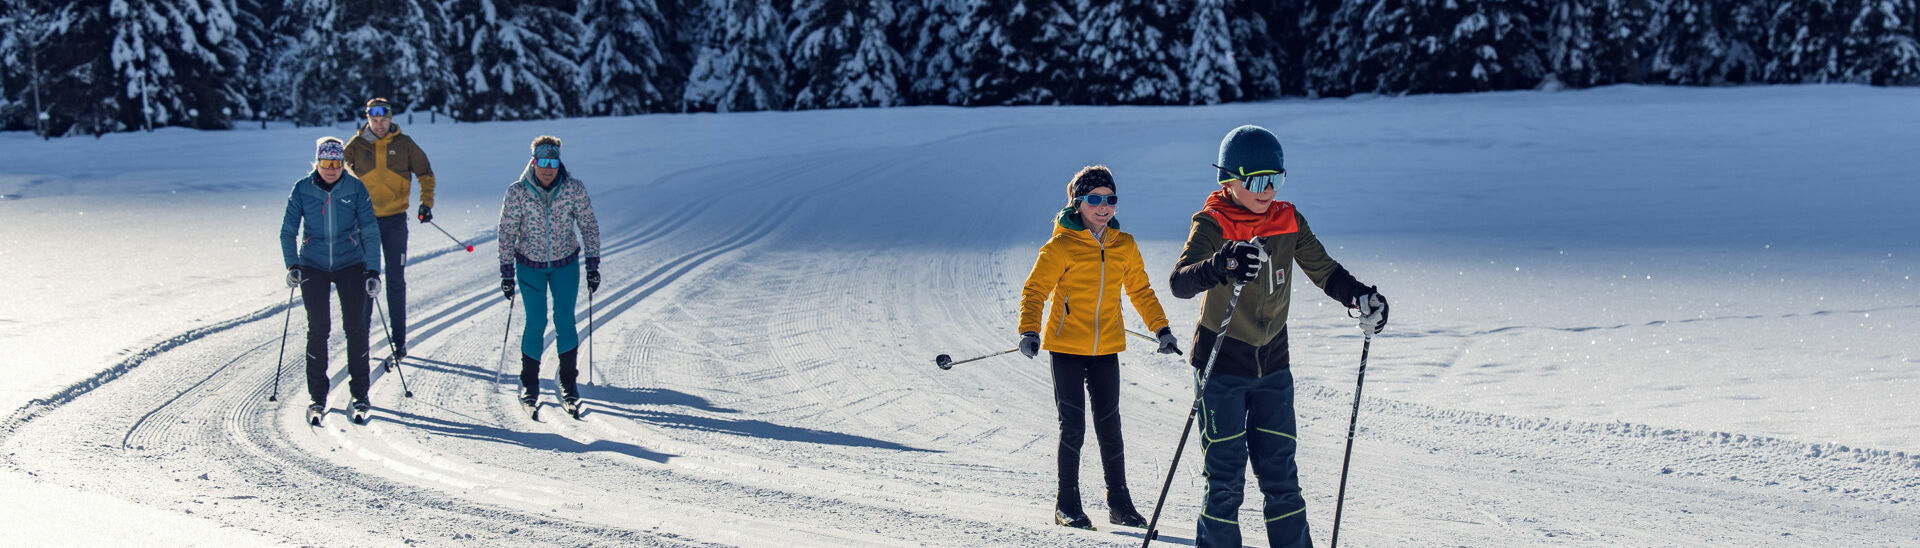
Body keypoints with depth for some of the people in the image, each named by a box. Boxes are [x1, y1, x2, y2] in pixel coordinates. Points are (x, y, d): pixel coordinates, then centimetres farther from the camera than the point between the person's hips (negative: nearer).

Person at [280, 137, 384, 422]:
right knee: (318, 328, -5)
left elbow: (370, 232, -2)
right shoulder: (302, 189, -5)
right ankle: (317, 396, 5)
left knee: (355, 326, -6)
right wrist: (292, 265, -11)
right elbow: (288, 230, 1)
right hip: (313, 266, 0)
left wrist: (373, 271, -8)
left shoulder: (355, 189, -6)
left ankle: (359, 394, 5)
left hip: (350, 264, 0)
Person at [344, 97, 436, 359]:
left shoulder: (403, 144, 0)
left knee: (396, 280, 1)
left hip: (395, 219, 0)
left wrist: (426, 203, -1)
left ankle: (399, 339, 7)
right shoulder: (357, 146, 0)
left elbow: (425, 174, 10)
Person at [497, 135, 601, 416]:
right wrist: (507, 272, -7)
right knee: (536, 323, -3)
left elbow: (589, 226, -3)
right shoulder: (517, 192, -15)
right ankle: (529, 382, 12)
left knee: (565, 321, -2)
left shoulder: (574, 189, -13)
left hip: (565, 265, 1)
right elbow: (507, 233, -7)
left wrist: (593, 266, -4)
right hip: (530, 266, -1)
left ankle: (569, 382, 12)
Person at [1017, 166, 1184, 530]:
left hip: (1106, 349, 4)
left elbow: (1140, 291, 17)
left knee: (1109, 426, 5)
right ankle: (1067, 505, 6)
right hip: (1066, 347, -4)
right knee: (1072, 426, -3)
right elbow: (1034, 290, -7)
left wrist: (1161, 329, 12)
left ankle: (1119, 502, 14)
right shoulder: (1062, 247, -7)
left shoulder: (1124, 246, 6)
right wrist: (1029, 332, -20)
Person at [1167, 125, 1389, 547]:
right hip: (1221, 367, -4)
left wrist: (1360, 297, -11)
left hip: (1272, 365, 4)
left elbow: (1323, 271, 9)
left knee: (1281, 475, 6)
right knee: (1225, 478, -4)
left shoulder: (1288, 221, 1)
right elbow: (1181, 282, -30)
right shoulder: (1212, 225, -14)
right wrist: (1225, 265, -50)